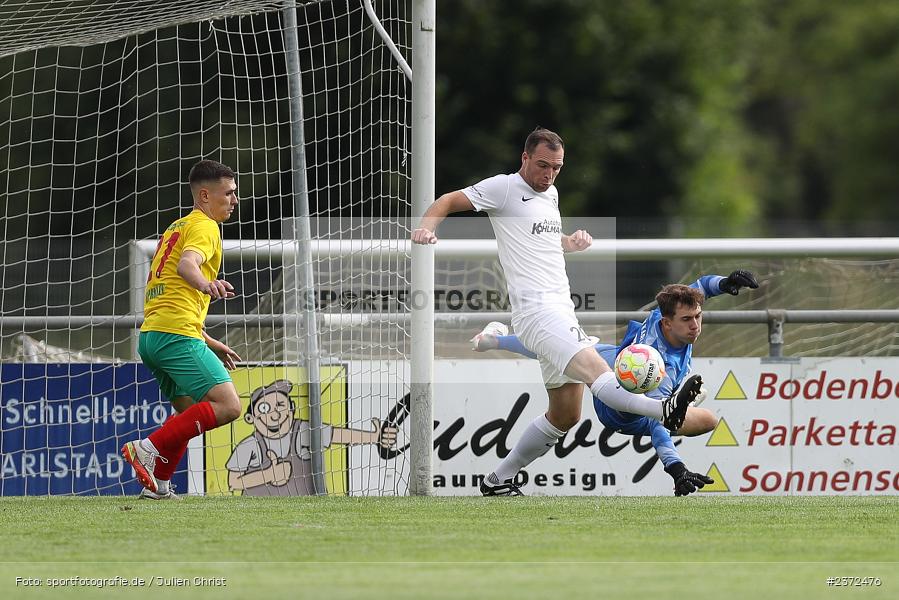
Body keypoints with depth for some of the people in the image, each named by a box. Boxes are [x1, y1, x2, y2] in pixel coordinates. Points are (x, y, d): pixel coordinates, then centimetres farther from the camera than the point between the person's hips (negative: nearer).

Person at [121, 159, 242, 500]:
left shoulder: (177, 228, 29)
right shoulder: (204, 226, 0)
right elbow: (187, 264, -24)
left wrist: (210, 344, 35)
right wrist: (206, 284, -45)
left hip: (151, 335, 10)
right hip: (177, 334, -10)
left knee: (189, 412, 22)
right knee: (227, 405, -17)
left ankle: (158, 485, 16)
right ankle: (148, 449, -22)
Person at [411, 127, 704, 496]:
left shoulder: (550, 194, 22)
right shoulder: (504, 188, 0)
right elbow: (448, 201, 3)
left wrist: (573, 241, 18)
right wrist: (426, 227, -16)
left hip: (562, 310, 9)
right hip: (535, 310, -9)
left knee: (565, 415, 9)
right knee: (594, 366, -31)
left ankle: (499, 480, 19)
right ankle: (664, 410, -56)